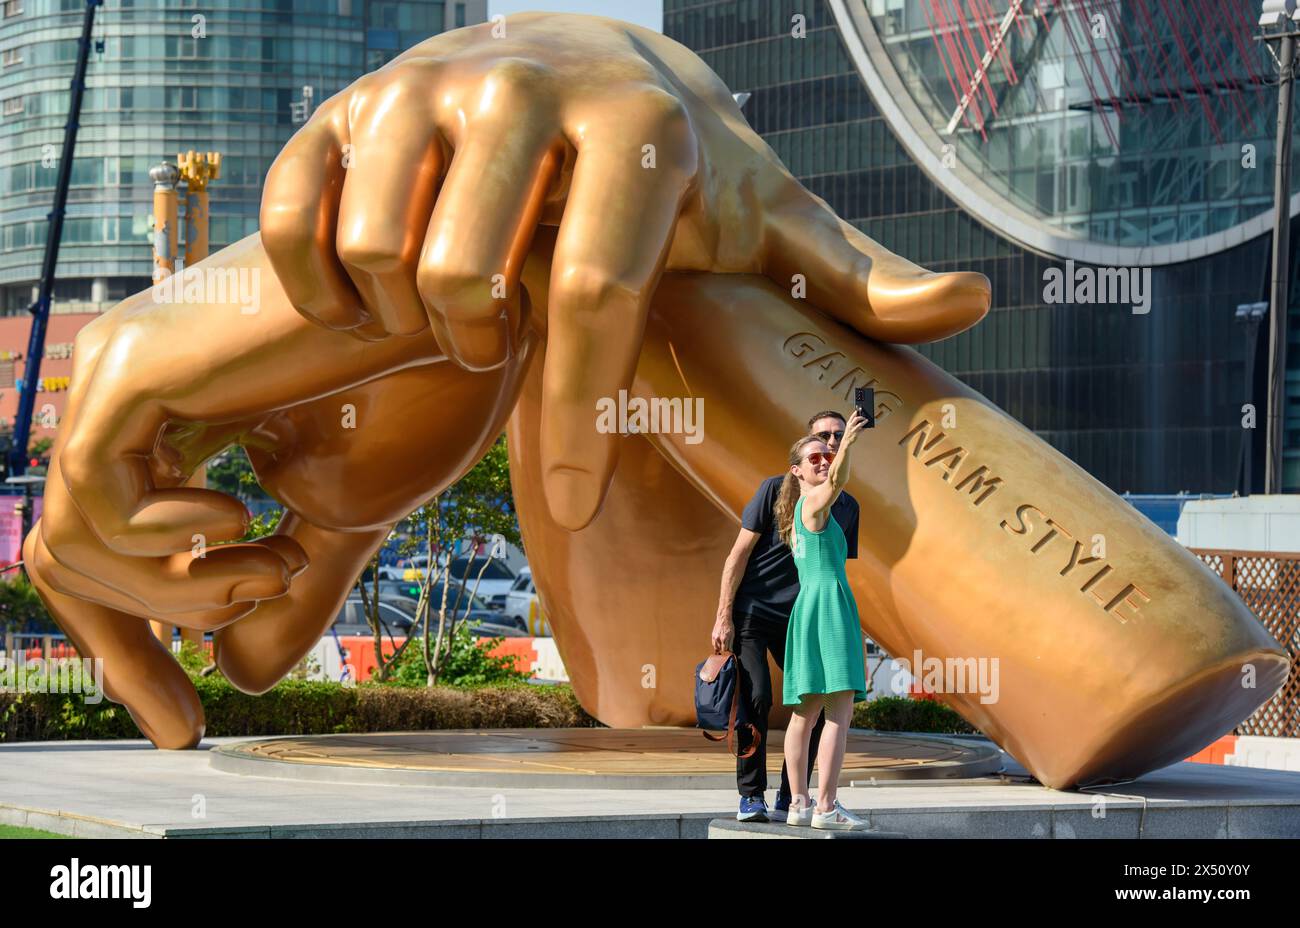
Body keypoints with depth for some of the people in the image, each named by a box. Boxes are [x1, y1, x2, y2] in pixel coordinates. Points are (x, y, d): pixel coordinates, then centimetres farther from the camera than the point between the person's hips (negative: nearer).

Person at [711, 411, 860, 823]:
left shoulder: (848, 507, 8)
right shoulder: (777, 489, -6)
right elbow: (739, 553, -6)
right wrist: (724, 618, -12)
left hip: (800, 620, 5)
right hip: (752, 613, -5)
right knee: (757, 698, -16)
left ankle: (789, 799, 5)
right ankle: (750, 796, -6)